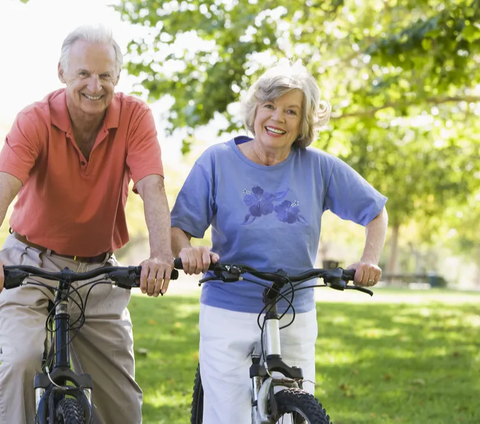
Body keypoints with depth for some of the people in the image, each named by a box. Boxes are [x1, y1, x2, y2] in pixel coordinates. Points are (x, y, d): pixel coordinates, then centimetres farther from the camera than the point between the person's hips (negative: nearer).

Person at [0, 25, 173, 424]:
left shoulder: (134, 116, -10)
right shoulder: (35, 120, -15)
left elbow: (152, 188, -22)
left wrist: (161, 255, -41)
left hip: (99, 271, 2)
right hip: (32, 266, -2)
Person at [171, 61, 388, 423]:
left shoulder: (319, 167, 1)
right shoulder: (218, 161, -2)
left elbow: (376, 212, 10)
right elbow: (176, 228, -4)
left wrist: (370, 259, -7)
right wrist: (187, 251, -27)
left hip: (295, 318, 2)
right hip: (228, 315, -1)